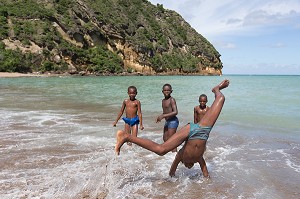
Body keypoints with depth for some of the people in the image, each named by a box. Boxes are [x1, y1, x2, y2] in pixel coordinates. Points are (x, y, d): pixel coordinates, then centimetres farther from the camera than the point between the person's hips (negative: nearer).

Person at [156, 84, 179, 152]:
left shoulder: (172, 100, -14)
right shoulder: (163, 100, 11)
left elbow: (175, 112, -22)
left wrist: (163, 116, -22)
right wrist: (160, 117, 3)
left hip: (173, 121, -9)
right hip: (167, 121, 9)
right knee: (165, 138, 17)